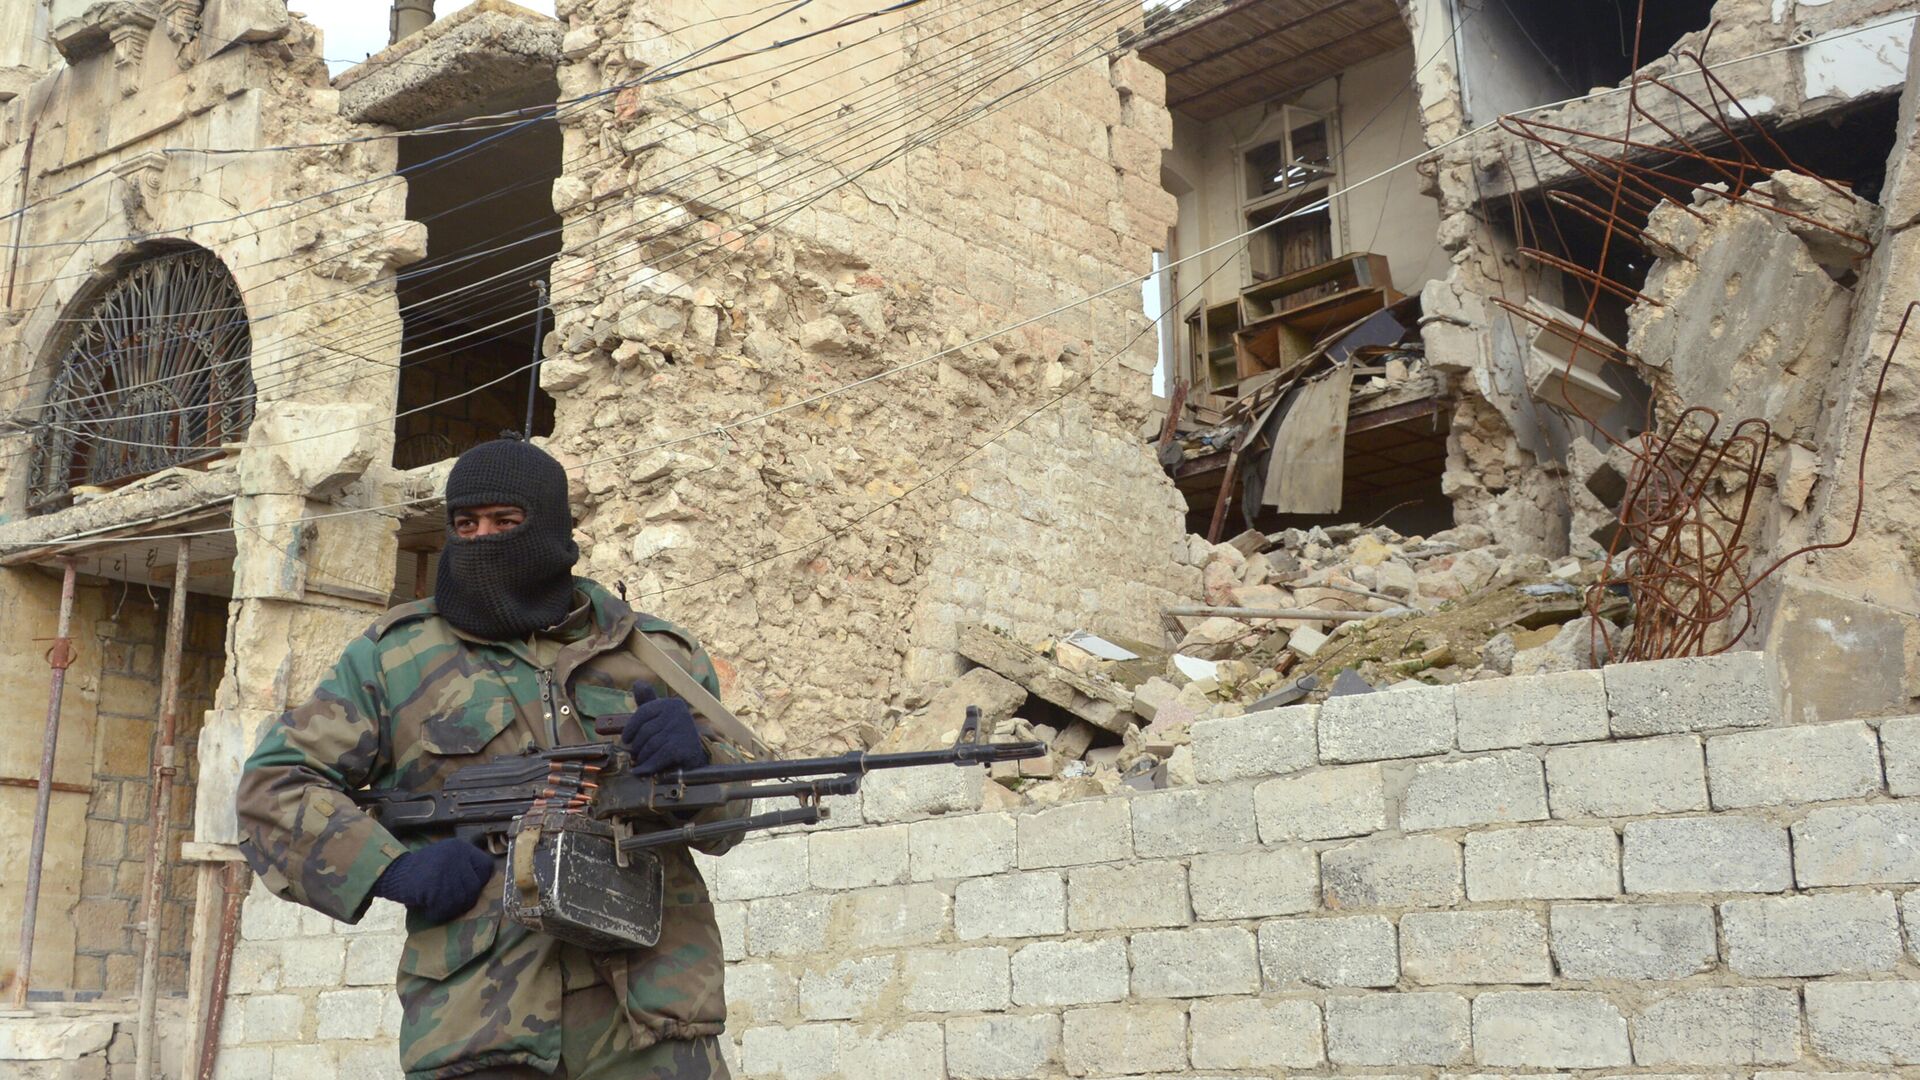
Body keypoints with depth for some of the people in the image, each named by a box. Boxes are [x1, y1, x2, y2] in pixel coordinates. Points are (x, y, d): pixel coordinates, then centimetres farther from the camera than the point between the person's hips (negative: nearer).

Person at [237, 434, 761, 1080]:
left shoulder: (657, 652, 12)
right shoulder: (397, 655, 9)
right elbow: (272, 786, 9)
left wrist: (698, 754, -9)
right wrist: (389, 867, -7)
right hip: (478, 1020, -1)